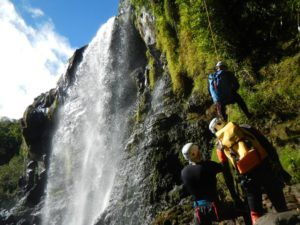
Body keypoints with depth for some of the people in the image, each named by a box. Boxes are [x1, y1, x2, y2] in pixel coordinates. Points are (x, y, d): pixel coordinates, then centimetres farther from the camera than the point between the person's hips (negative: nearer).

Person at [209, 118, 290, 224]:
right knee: (281, 207, 13)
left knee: (256, 213, 12)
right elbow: (267, 146, 10)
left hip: (247, 176, -1)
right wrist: (280, 167, 11)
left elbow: (226, 171, 14)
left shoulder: (220, 145, 17)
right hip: (264, 167, 1)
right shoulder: (245, 128, 19)